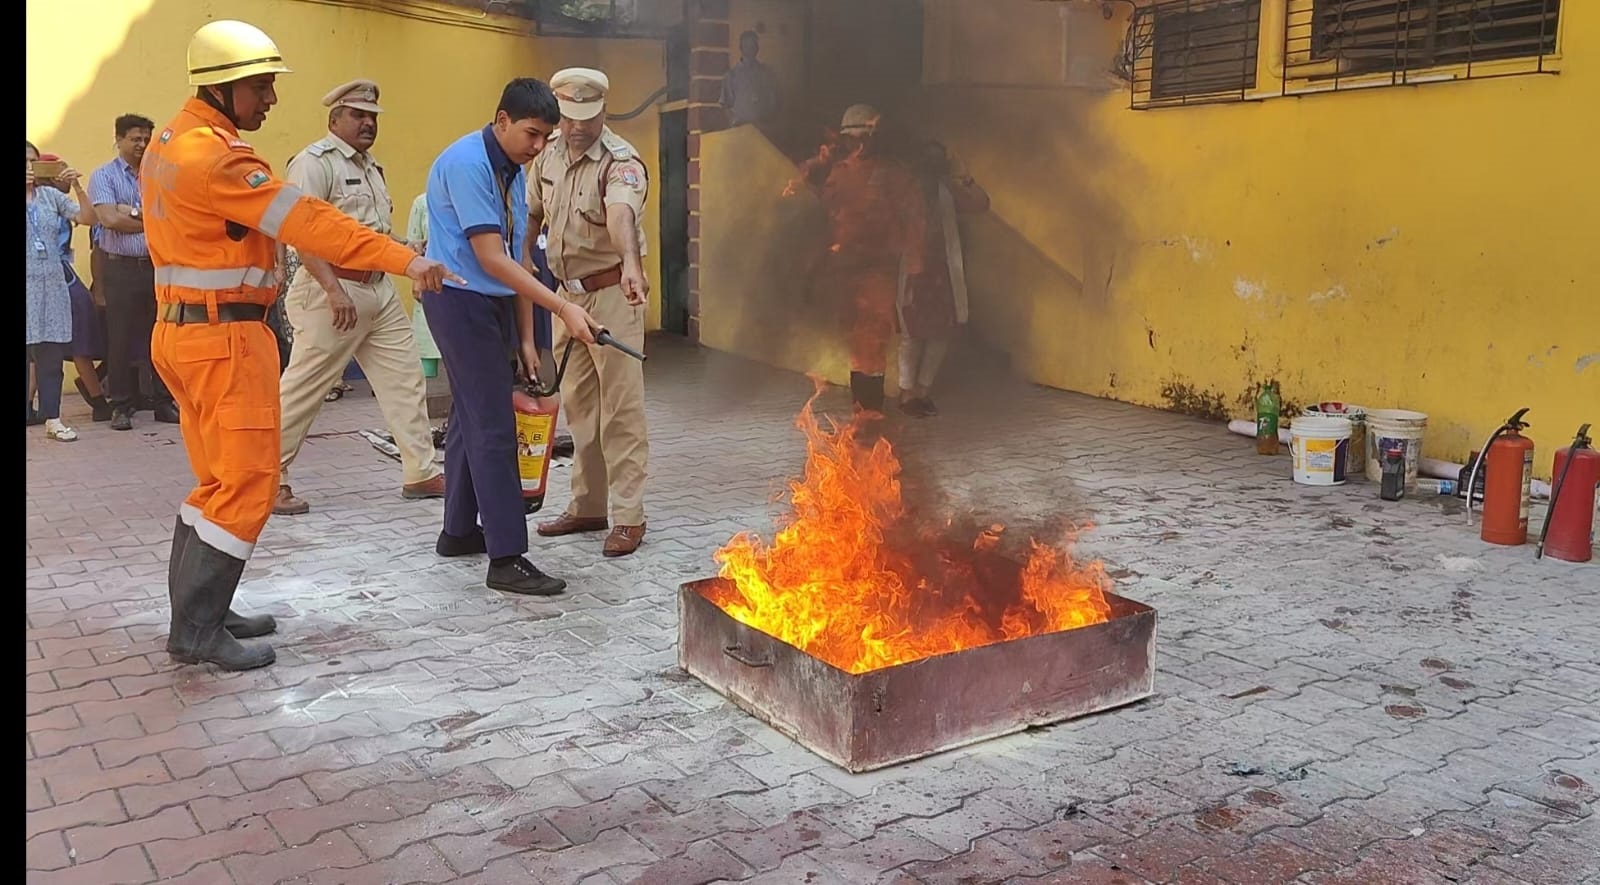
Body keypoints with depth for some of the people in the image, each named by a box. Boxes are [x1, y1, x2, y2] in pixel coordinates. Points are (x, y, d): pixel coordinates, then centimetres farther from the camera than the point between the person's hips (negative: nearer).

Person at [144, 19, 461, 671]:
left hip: (184, 329, 10)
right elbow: (306, 220, -25)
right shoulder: (214, 154, -18)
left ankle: (200, 613, 22)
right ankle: (197, 631, -1)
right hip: (225, 335, -10)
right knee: (247, 482, -5)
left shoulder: (171, 143, 14)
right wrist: (405, 260, -29)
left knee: (220, 480, 15)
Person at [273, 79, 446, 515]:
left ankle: (421, 472, 14)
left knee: (404, 376, 7)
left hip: (380, 289, 9)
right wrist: (334, 291, -27)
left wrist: (408, 249, 10)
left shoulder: (369, 165, 18)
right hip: (332, 289, -9)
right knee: (303, 387, -2)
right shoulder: (315, 162, -10)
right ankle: (270, 479, 9)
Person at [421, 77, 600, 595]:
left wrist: (525, 338, 9)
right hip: (460, 300, -9)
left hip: (494, 302, 9)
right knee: (494, 427, -10)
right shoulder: (466, 164, -19)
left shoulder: (514, 172, 10)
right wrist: (563, 308, -27)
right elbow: (491, 259, -23)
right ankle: (506, 559, -8)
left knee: (471, 417, 16)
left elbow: (515, 259, 11)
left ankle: (459, 531, 28)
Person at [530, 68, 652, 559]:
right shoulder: (549, 156, 5)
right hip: (568, 292, 7)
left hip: (612, 292, -7)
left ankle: (628, 516, 3)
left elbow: (621, 215, -40)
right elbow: (531, 214, 18)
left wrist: (631, 265, -57)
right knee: (579, 404, 13)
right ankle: (587, 506, 25)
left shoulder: (621, 162, -19)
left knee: (620, 407, -5)